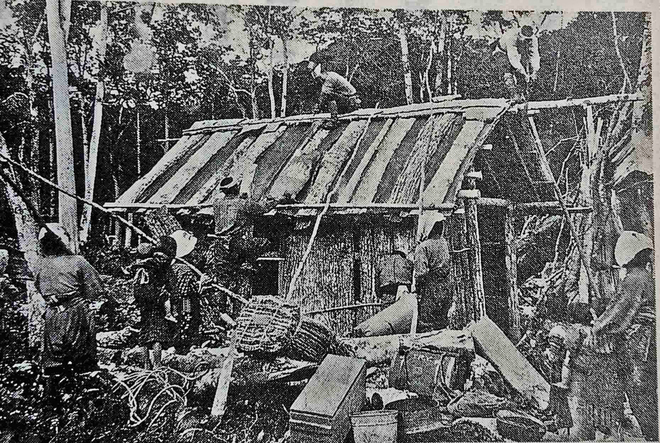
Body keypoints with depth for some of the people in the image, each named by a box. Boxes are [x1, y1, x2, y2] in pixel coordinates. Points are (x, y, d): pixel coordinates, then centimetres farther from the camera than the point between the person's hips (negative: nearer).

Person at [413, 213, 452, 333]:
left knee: (425, 327, -1)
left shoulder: (423, 247, -14)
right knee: (441, 324, 16)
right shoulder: (445, 243, 6)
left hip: (430, 292, -6)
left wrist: (417, 292, -9)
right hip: (446, 290, 6)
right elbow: (448, 268, 12)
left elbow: (421, 273, -19)